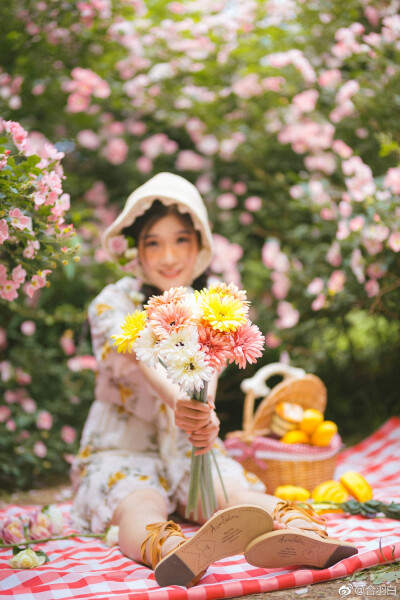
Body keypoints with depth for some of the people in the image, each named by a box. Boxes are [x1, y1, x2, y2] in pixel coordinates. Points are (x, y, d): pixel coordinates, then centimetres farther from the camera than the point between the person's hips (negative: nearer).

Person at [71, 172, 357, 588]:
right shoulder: (113, 303, -5)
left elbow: (207, 374, -10)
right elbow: (139, 360, -26)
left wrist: (203, 416, -36)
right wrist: (176, 400, -49)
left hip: (192, 447, 3)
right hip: (123, 448, -2)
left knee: (232, 494, -29)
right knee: (140, 507, -36)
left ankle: (298, 529, -58)